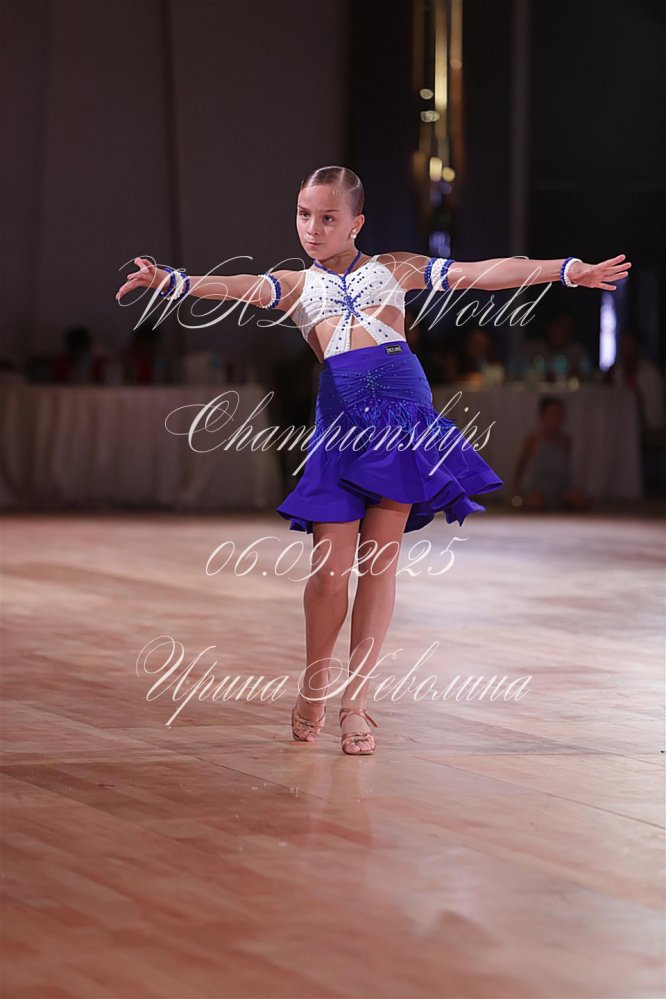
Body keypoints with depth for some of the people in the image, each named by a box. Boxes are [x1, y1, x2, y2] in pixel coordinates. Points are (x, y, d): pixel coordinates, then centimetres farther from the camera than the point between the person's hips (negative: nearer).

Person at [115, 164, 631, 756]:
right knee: (331, 567, -5)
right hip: (341, 415, 0)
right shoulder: (296, 285, 16)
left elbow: (479, 273, 11)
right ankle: (315, 685, 19)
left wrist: (568, 270, 4)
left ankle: (355, 699, 8)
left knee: (381, 558, 0)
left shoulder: (393, 269, 17)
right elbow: (236, 287, -2)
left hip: (404, 408, 0)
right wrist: (172, 281, -22)